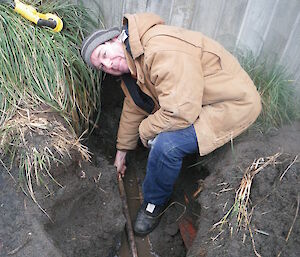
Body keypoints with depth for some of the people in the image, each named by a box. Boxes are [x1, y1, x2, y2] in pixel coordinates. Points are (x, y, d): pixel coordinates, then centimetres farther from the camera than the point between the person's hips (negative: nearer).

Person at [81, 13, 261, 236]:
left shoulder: (162, 50, -29)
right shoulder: (130, 67, 5)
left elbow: (180, 111, -34)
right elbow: (133, 109, 15)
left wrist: (145, 130, -14)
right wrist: (122, 151, 24)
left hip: (235, 103, -10)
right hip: (199, 100, 10)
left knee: (166, 144, -26)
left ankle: (155, 202, 2)